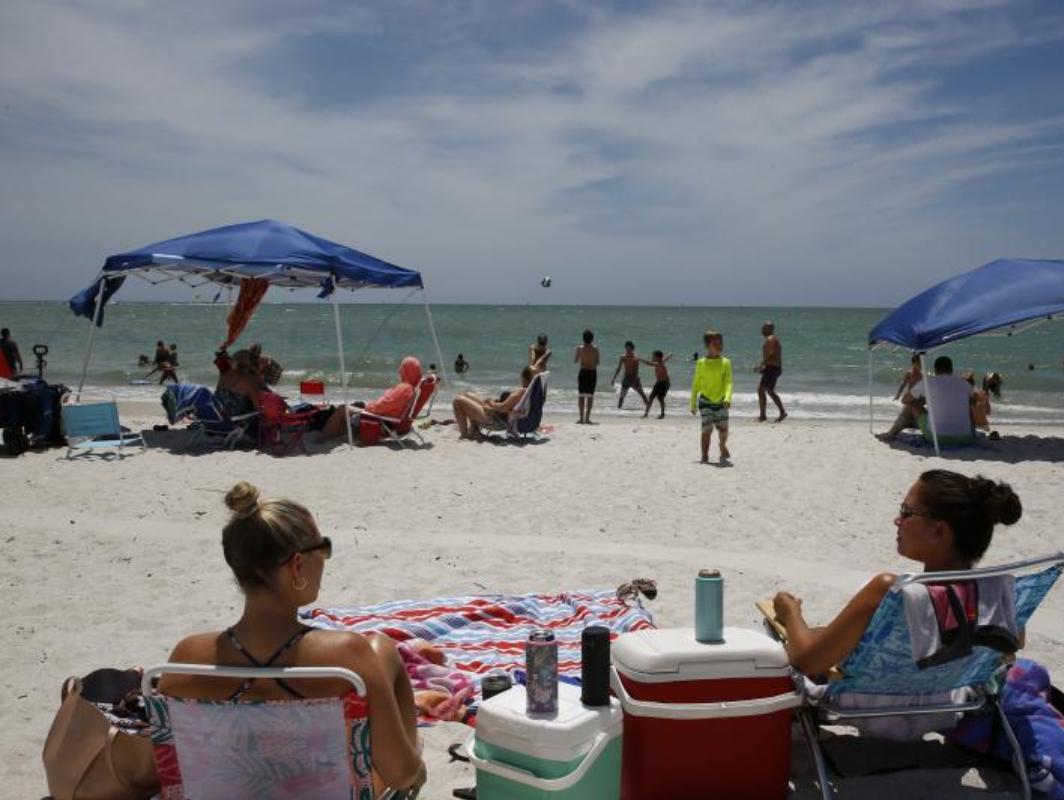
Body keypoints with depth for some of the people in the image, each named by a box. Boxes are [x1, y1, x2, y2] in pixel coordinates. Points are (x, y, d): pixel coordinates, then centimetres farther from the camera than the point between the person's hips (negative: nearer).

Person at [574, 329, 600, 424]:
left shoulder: (579, 348, -6)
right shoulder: (595, 348, -3)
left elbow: (575, 361, 3)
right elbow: (597, 362, 2)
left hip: (583, 372, 0)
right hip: (593, 372, 0)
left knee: (581, 395, 5)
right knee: (590, 396, 4)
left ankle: (581, 418, 1)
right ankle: (587, 418, 2)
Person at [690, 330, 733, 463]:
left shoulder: (726, 362, -1)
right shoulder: (701, 363, 0)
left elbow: (728, 382, -10)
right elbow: (696, 384, 7)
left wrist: (728, 398, -26)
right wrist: (693, 403, 9)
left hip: (720, 401, 1)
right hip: (705, 401, -1)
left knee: (723, 428, 1)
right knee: (707, 429, -6)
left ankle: (723, 447, 32)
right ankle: (705, 456, 7)